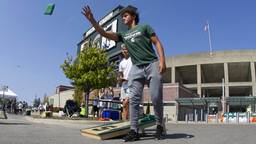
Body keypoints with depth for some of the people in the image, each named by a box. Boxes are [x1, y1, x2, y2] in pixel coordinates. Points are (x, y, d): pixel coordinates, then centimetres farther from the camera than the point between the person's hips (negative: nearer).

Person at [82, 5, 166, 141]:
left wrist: (162, 60, -11)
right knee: (134, 99, -6)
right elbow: (104, 33, 13)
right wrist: (92, 20, 2)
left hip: (152, 65, -3)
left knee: (156, 97, -5)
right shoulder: (123, 35, 21)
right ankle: (134, 130, -4)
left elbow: (157, 43, 3)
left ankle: (159, 126, 12)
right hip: (136, 68, 4)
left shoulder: (144, 27, 12)